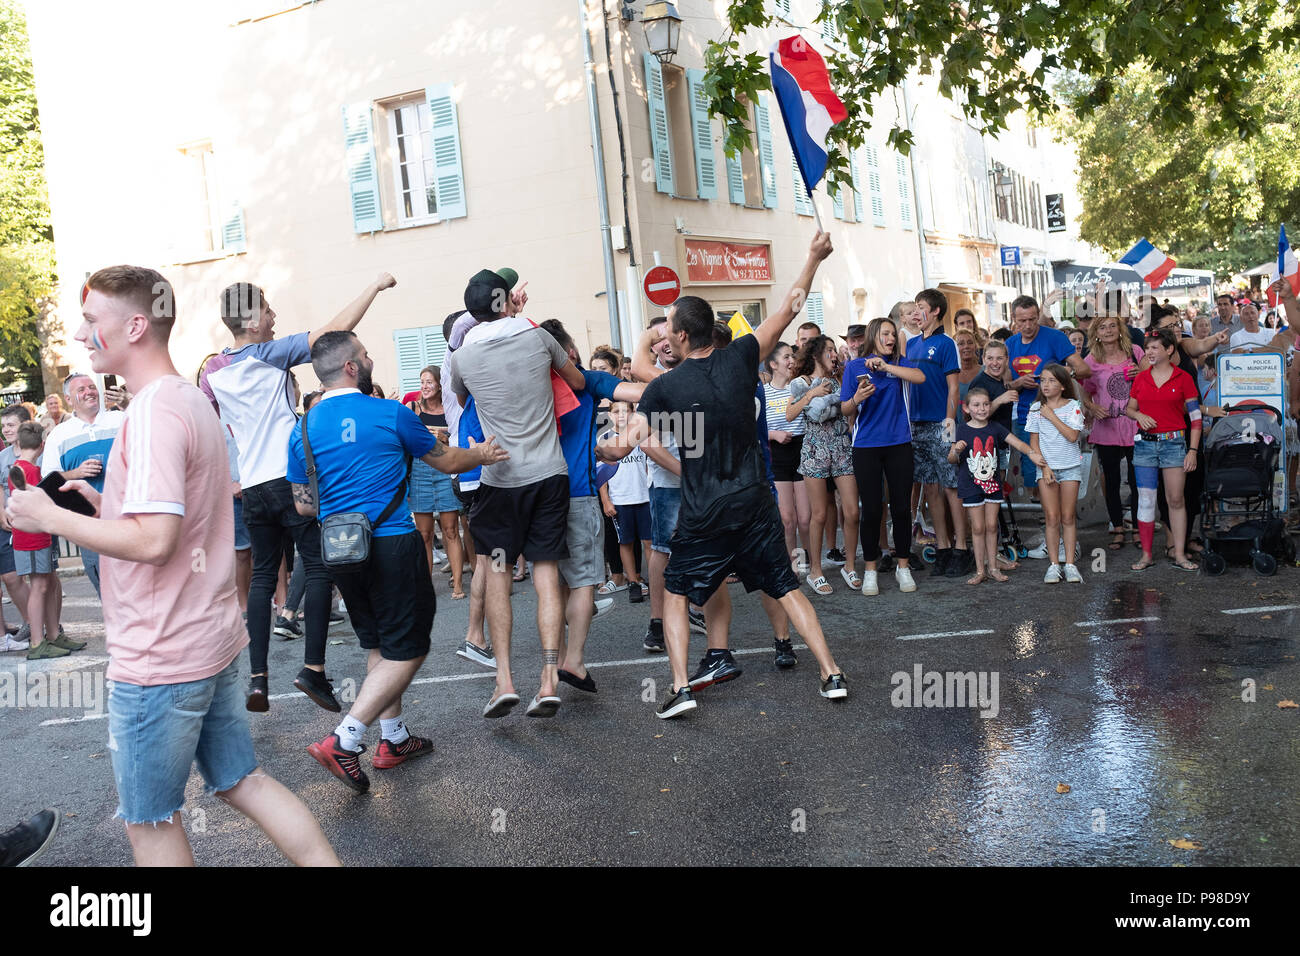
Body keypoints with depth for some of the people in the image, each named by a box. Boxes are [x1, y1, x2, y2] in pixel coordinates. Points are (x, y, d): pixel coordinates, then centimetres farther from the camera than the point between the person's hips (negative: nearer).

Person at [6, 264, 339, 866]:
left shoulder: (153, 410, -19)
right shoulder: (192, 400, 11)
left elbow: (153, 541, -27)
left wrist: (51, 518, -15)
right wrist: (104, 504, 11)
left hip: (159, 658, -9)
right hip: (212, 638, 9)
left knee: (148, 820, 9)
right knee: (239, 780, 18)